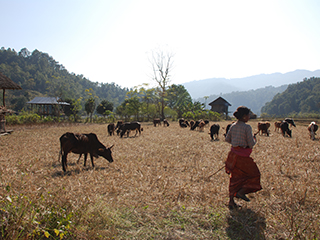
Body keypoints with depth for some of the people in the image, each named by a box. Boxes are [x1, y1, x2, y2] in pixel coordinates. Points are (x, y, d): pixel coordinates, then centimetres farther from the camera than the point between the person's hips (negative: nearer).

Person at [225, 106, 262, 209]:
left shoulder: (233, 126, 5)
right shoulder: (247, 127, -14)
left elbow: (227, 139, 10)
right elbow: (251, 144, -14)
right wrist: (254, 139, 6)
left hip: (233, 154, 7)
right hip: (242, 156, -7)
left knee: (235, 177, 15)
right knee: (254, 174, 14)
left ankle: (231, 200, 15)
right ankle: (241, 192, 8)